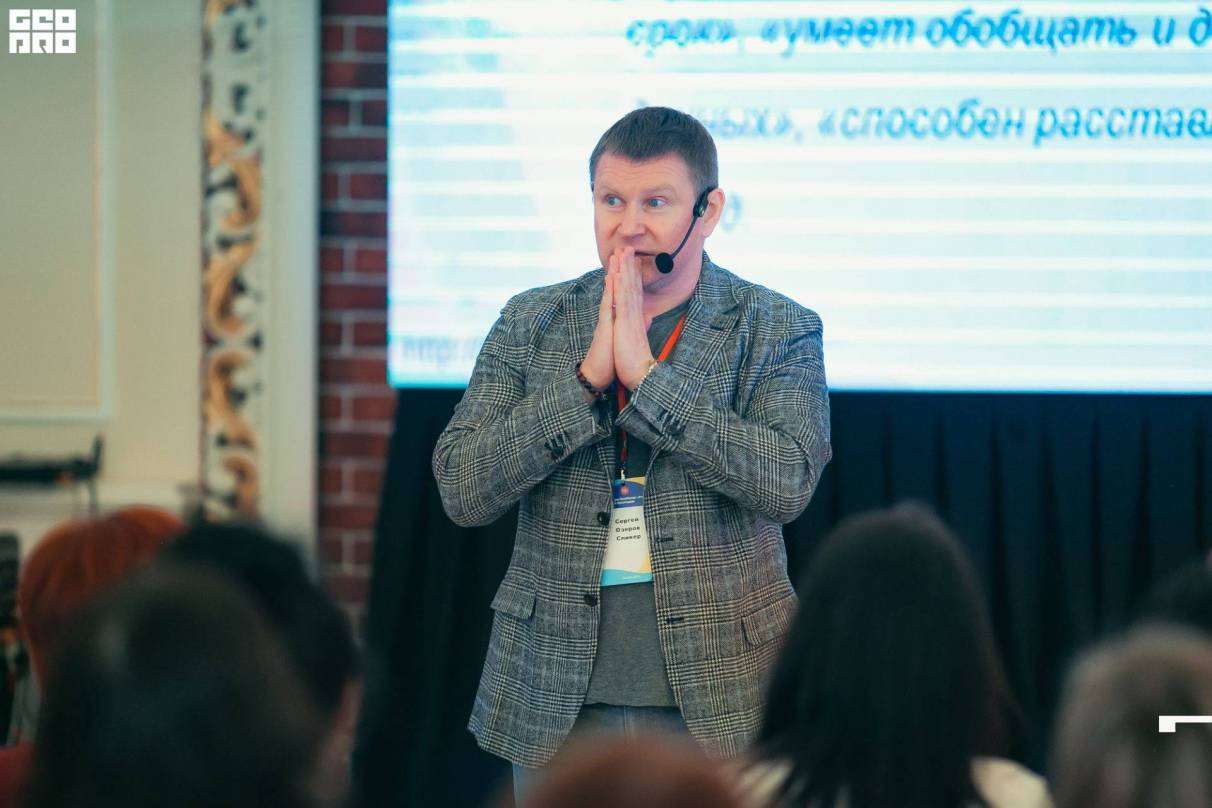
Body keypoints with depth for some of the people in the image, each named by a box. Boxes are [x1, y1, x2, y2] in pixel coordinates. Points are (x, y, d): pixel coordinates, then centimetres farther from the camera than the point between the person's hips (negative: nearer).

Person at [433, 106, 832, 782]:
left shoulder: (779, 331, -1)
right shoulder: (531, 323, 5)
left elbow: (787, 484, -17)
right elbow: (462, 490, -4)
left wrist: (645, 372, -18)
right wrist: (588, 376, -14)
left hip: (717, 703, -2)